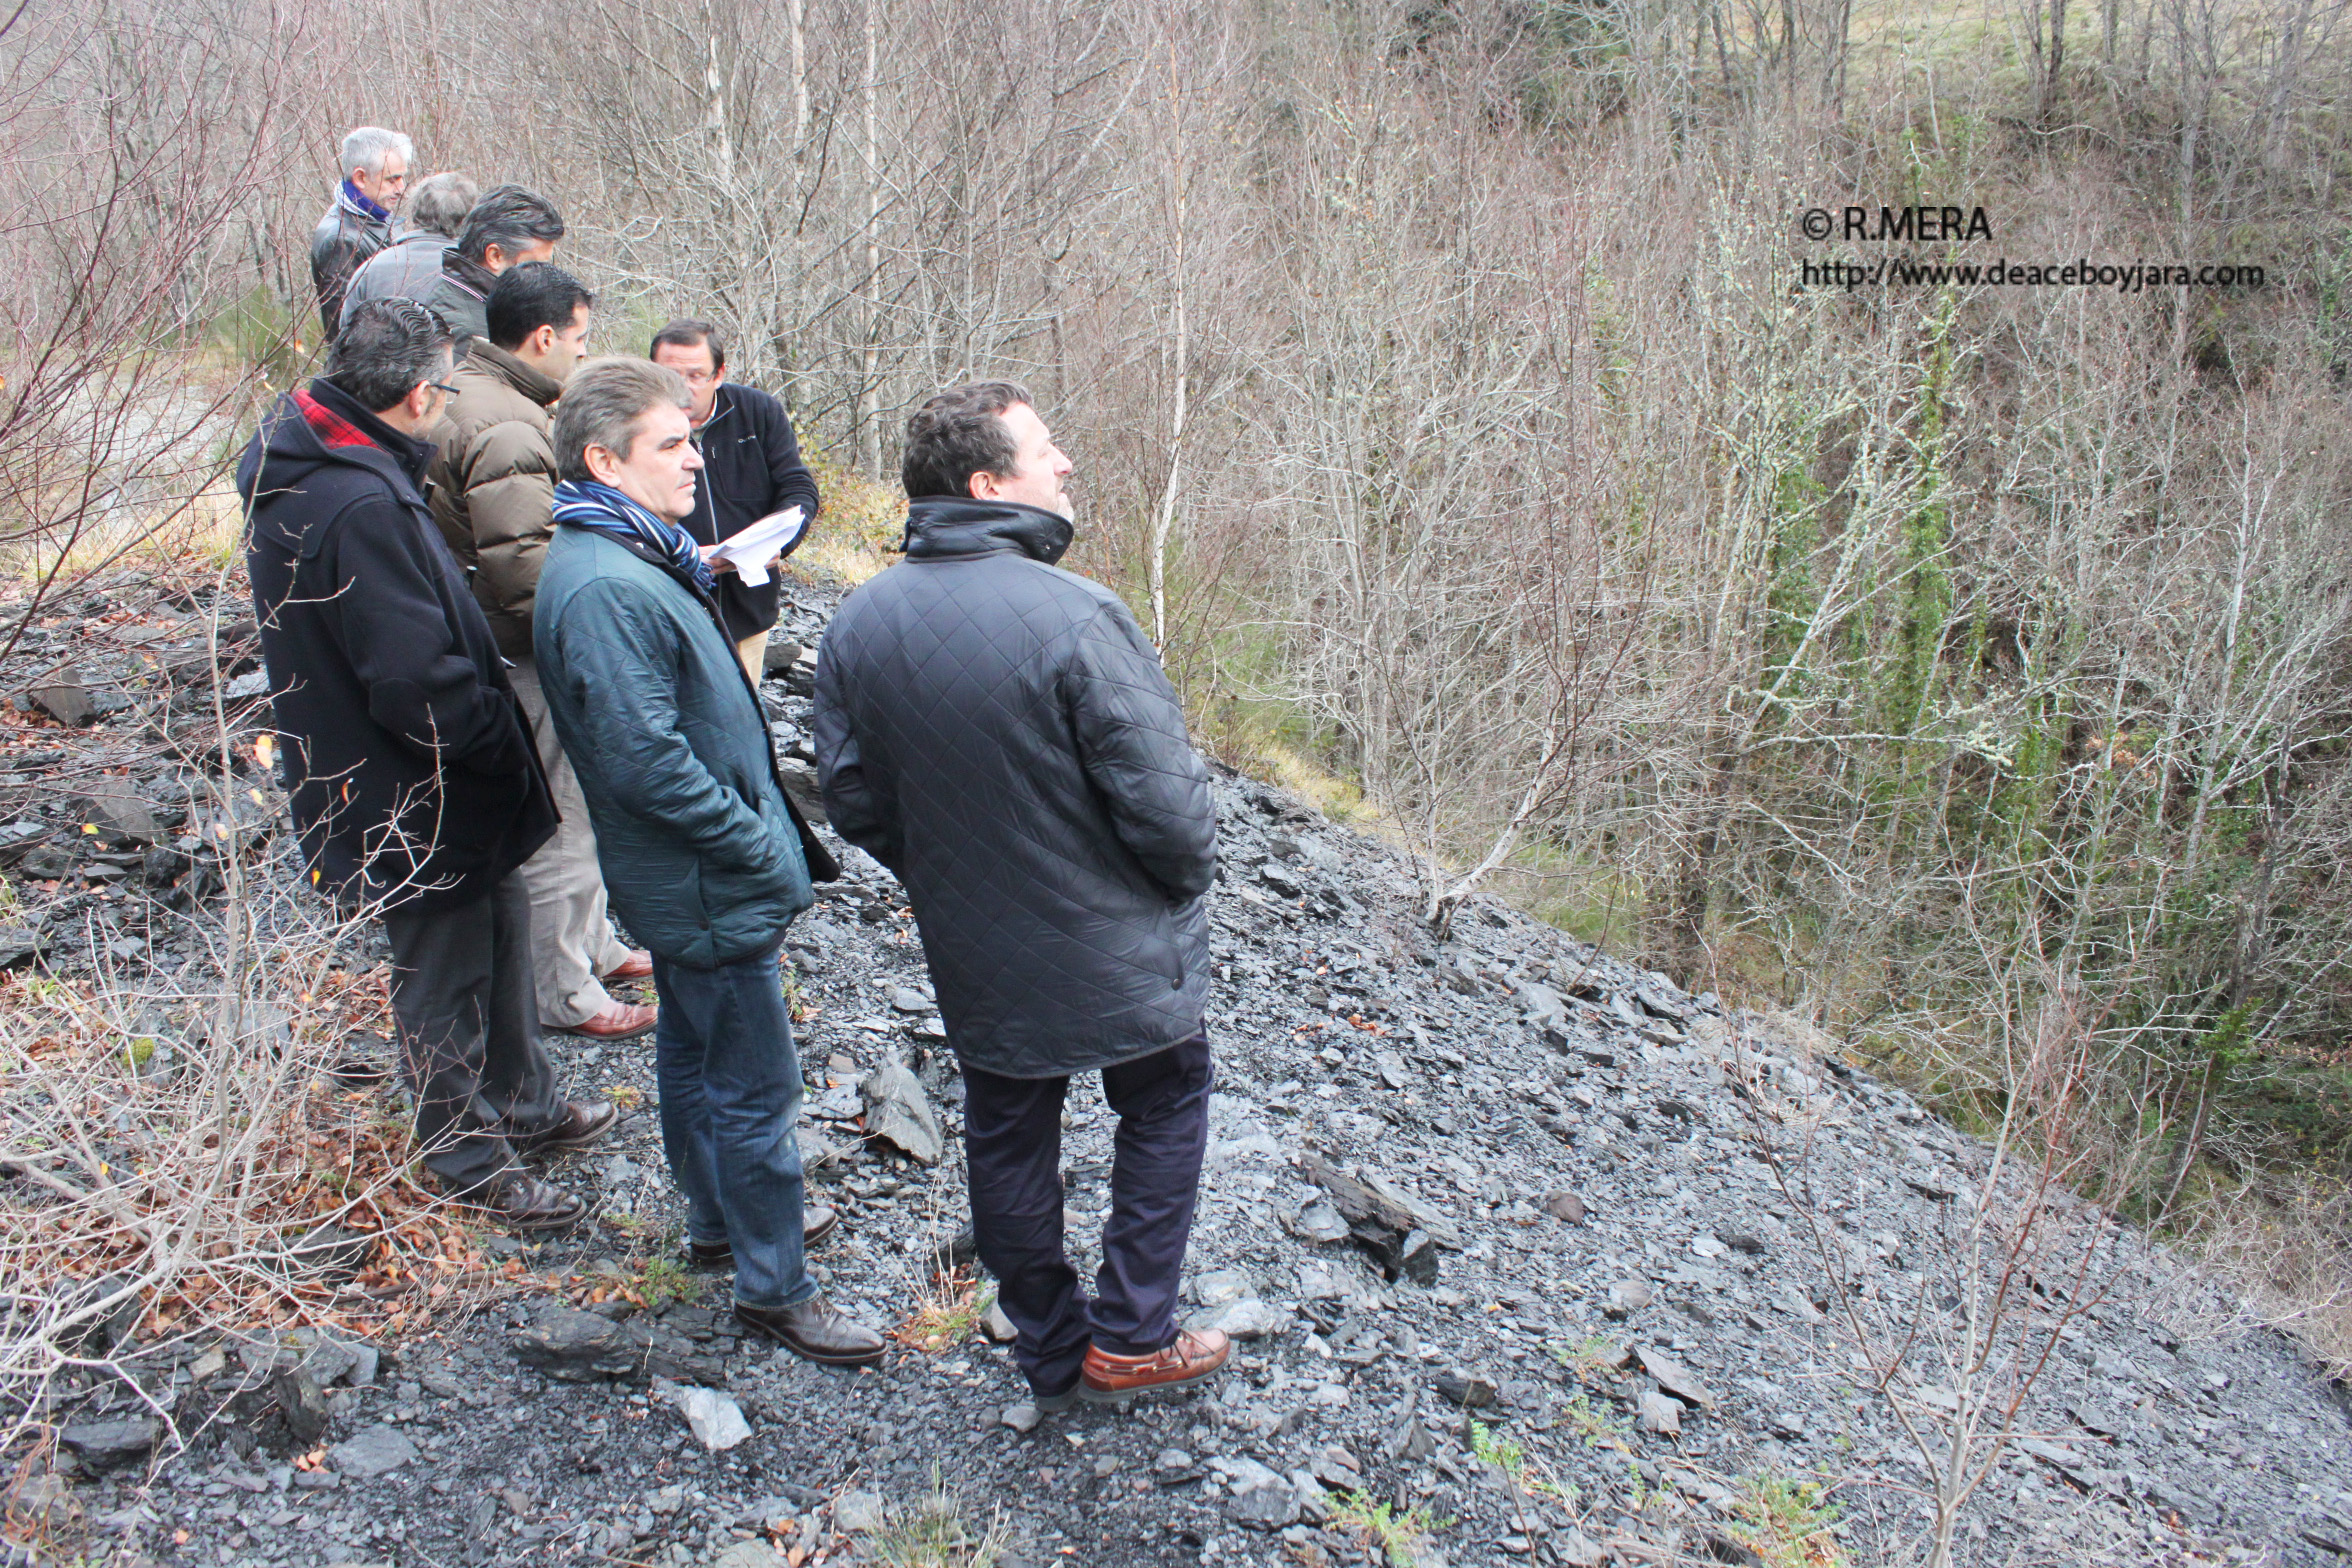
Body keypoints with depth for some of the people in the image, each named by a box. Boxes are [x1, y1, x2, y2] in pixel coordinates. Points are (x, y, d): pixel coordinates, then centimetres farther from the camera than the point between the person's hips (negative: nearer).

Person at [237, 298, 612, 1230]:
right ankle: (472, 1161, 28)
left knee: (498, 927, 24)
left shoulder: (298, 469, 3)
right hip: (413, 803, -10)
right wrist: (510, 742, -17)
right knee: (444, 978, 8)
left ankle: (522, 1104, 42)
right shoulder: (362, 506, -30)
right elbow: (417, 684, -31)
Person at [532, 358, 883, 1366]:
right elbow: (647, 761, -29)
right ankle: (774, 1288, 16)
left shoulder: (635, 558, 7)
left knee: (694, 1054, 24)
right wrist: (769, 852, -21)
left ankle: (720, 1221, 42)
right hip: (712, 892, -11)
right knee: (756, 1089, 2)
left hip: (683, 878, 11)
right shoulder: (607, 589, -26)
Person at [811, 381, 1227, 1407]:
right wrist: (1188, 878, -2)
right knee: (1163, 1109, 20)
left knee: (1007, 1140, 21)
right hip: (1118, 949, -5)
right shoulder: (1073, 616, -27)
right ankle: (1130, 1336, 25)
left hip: (975, 960, 5)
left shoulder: (859, 624, -6)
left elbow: (853, 800, 3)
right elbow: (1162, 797, -24)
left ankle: (1050, 1351, 36)